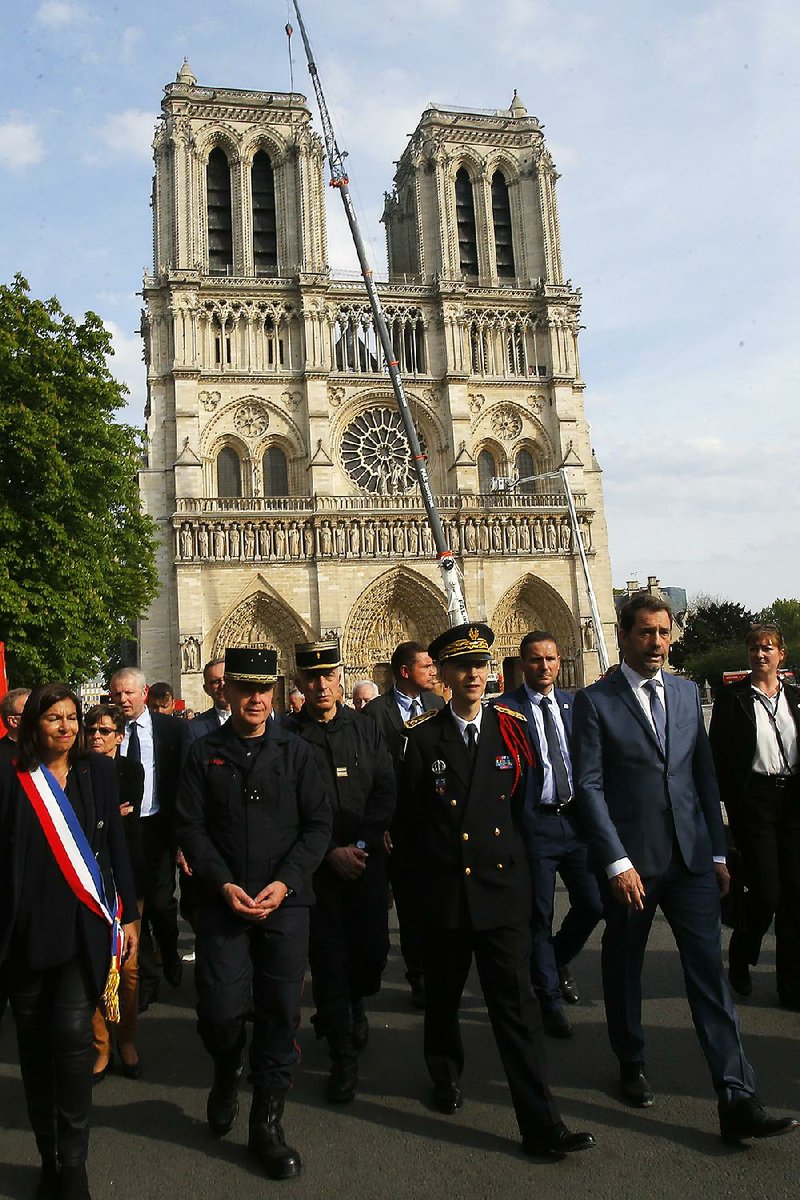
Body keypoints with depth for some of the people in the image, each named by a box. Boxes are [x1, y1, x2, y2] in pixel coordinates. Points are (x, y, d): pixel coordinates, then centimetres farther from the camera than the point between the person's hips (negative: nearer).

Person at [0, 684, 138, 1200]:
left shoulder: (98, 771, 4)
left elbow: (116, 846, 8)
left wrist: (129, 914, 8)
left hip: (84, 925, 0)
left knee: (71, 1032, -12)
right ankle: (50, 1157, 27)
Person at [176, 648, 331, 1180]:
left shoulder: (297, 752, 4)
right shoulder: (205, 753, 4)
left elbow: (318, 824, 1)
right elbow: (191, 827, 1)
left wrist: (284, 884, -11)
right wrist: (224, 885, -11)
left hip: (286, 902, 0)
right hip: (222, 902, 0)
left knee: (280, 1015, 2)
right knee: (220, 1011, -4)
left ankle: (268, 1125, 22)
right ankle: (228, 1072, 32)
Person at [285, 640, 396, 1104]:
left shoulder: (367, 728, 5)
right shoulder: (286, 735, -3)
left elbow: (385, 792, 1)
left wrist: (359, 844, -11)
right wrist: (331, 851, -12)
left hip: (366, 858, 2)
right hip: (316, 864, -2)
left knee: (373, 948, 3)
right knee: (328, 956, 2)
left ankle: (353, 1004, 37)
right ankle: (344, 1055, 19)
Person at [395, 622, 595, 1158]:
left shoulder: (512, 728, 0)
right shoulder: (422, 736, -5)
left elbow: (523, 801, 9)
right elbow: (408, 819, 1)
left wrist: (517, 863, 8)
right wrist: (420, 882, 5)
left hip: (502, 889, 0)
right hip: (445, 893, 0)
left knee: (517, 1003, -1)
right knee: (444, 993, 18)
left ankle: (542, 1125, 5)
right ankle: (447, 1073, 44)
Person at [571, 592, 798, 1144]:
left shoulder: (687, 693, 9)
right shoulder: (595, 701, -6)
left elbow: (705, 774, 11)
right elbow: (589, 786, -10)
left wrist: (719, 851, 8)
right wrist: (617, 861, -15)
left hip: (691, 859, 3)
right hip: (631, 862, -3)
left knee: (710, 974, 1)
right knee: (624, 969, 14)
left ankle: (738, 1102, 5)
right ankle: (632, 1064, 35)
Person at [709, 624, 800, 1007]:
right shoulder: (731, 698, -1)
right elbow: (719, 755, -3)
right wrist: (733, 801, -7)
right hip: (754, 799, -4)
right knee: (766, 891, -7)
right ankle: (740, 958, 22)